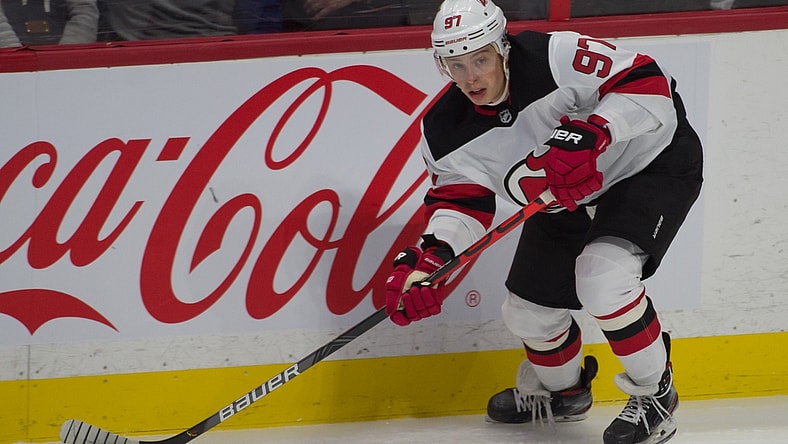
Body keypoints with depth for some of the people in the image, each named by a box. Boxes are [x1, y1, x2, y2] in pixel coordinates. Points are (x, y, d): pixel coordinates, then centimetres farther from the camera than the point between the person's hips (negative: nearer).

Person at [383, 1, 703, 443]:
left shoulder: (558, 56, -32)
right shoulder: (446, 132, -14)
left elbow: (649, 84, -32)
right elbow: (459, 202, -10)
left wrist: (591, 133, -46)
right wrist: (429, 258, -29)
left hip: (653, 163, -7)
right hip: (568, 203, 7)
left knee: (602, 279, -29)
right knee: (528, 309, 9)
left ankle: (655, 394, -5)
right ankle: (558, 391, 44)